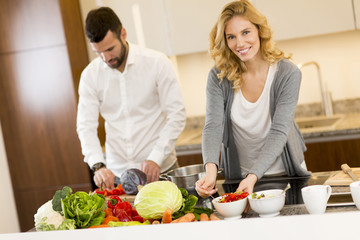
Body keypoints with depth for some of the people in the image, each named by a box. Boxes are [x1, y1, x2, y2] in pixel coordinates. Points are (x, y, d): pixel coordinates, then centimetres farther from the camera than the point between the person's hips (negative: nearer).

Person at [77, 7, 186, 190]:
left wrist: (156, 159, -20)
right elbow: (86, 126, -3)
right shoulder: (90, 75, 0)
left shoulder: (156, 63, -8)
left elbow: (176, 115, -10)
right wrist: (98, 166, -19)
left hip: (159, 169, -2)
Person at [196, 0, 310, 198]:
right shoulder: (218, 77, -6)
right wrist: (211, 169, -36)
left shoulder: (287, 74, -12)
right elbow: (213, 126, -16)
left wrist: (253, 176, -34)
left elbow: (278, 132, -20)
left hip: (286, 175, -1)